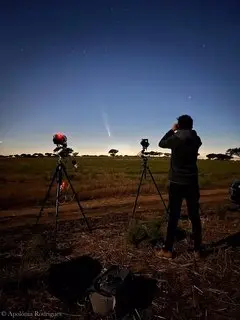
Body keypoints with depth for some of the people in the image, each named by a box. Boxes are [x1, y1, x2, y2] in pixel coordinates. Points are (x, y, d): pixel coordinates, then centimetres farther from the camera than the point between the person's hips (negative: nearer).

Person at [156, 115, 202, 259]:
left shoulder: (176, 139, -9)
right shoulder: (196, 140, 2)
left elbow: (161, 143, 9)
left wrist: (172, 130, 16)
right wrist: (176, 133, 17)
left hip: (177, 183, -3)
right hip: (192, 183, 3)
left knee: (174, 217, 3)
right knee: (195, 216, 11)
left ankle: (168, 250, 12)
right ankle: (197, 250, 21)